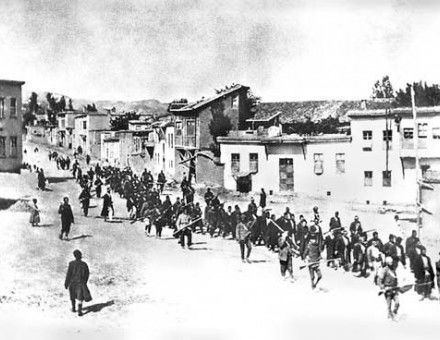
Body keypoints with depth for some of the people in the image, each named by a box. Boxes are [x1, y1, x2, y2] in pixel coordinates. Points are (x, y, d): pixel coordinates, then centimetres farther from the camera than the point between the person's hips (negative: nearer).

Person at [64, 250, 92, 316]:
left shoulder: (71, 264, -13)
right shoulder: (84, 264, -6)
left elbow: (68, 274, -12)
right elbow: (87, 274, 4)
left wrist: (66, 283, -3)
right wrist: (85, 282, 18)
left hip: (72, 282, 0)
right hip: (81, 283, 0)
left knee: (73, 296, 21)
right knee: (79, 297, 0)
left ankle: (74, 308, 36)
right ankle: (79, 311, -15)